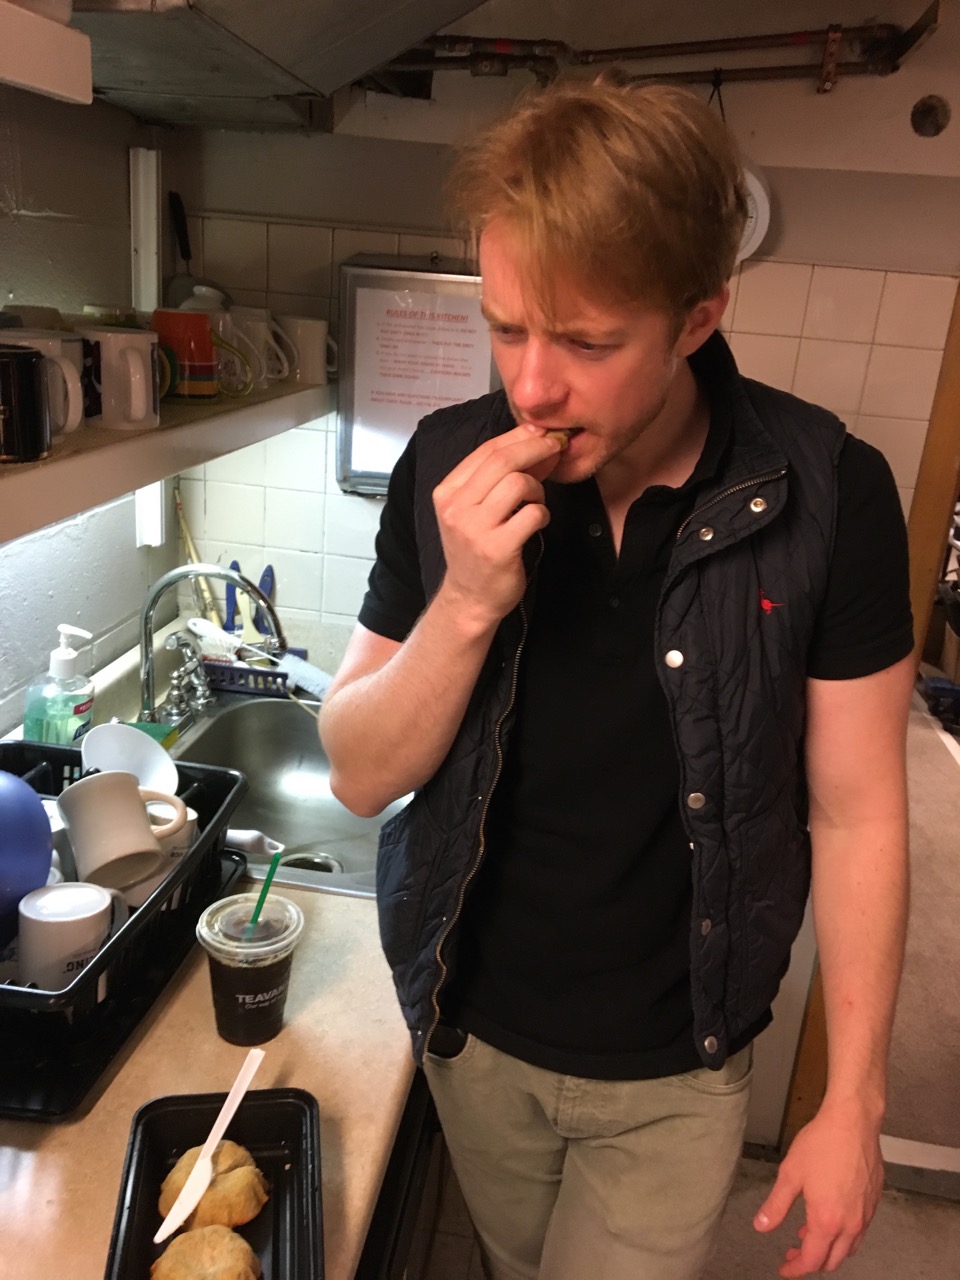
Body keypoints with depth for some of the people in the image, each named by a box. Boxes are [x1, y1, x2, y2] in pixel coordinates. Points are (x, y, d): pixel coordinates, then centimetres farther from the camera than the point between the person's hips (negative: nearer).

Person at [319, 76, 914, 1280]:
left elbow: (855, 812, -11)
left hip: (674, 1071, -2)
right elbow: (361, 775, -11)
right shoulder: (449, 468, -15)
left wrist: (853, 1102, -6)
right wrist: (467, 603, -29)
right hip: (472, 1026, 3)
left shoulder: (827, 494, -20)